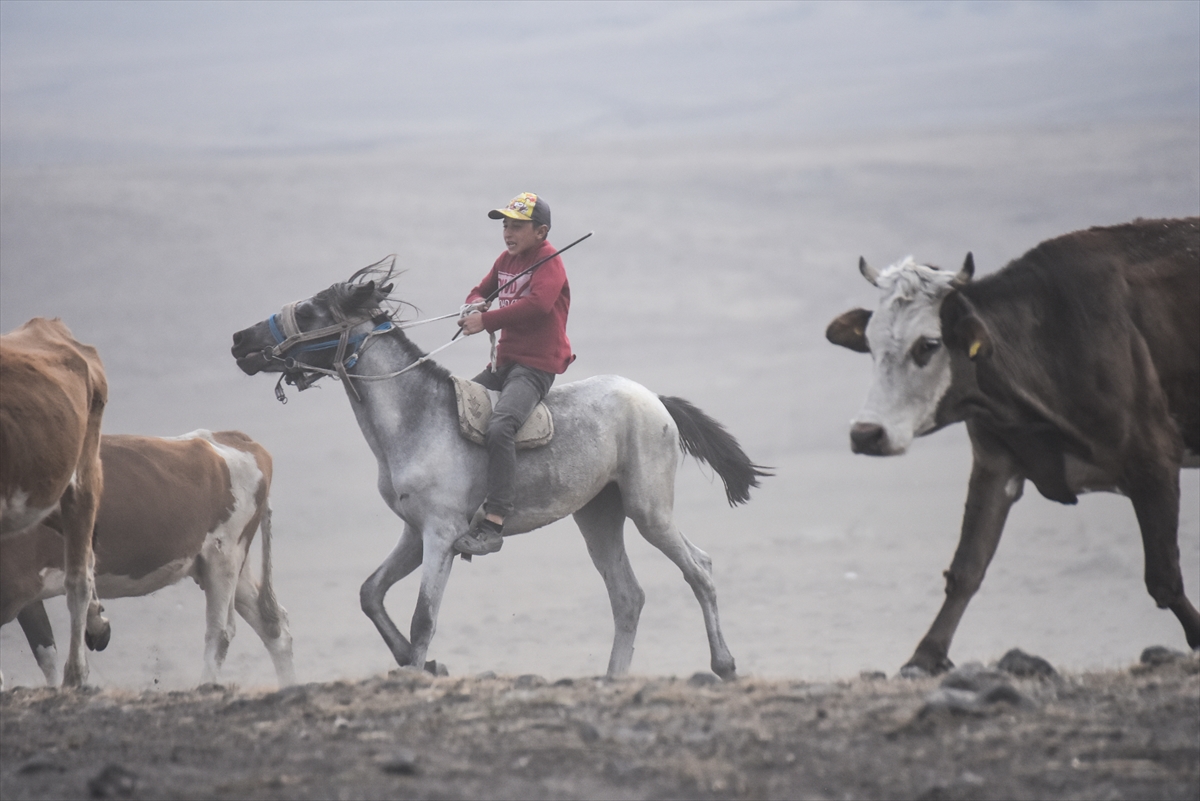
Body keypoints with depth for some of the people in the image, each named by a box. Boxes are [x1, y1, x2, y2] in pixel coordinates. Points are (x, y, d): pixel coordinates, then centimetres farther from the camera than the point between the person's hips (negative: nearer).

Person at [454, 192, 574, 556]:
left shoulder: (549, 261, -11)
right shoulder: (506, 259, 17)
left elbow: (538, 303, -28)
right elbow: (482, 290, 25)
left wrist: (487, 321, -24)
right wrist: (475, 304, -2)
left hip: (536, 366, -10)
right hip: (504, 362, 10)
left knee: (499, 427, -31)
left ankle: (493, 525, -35)